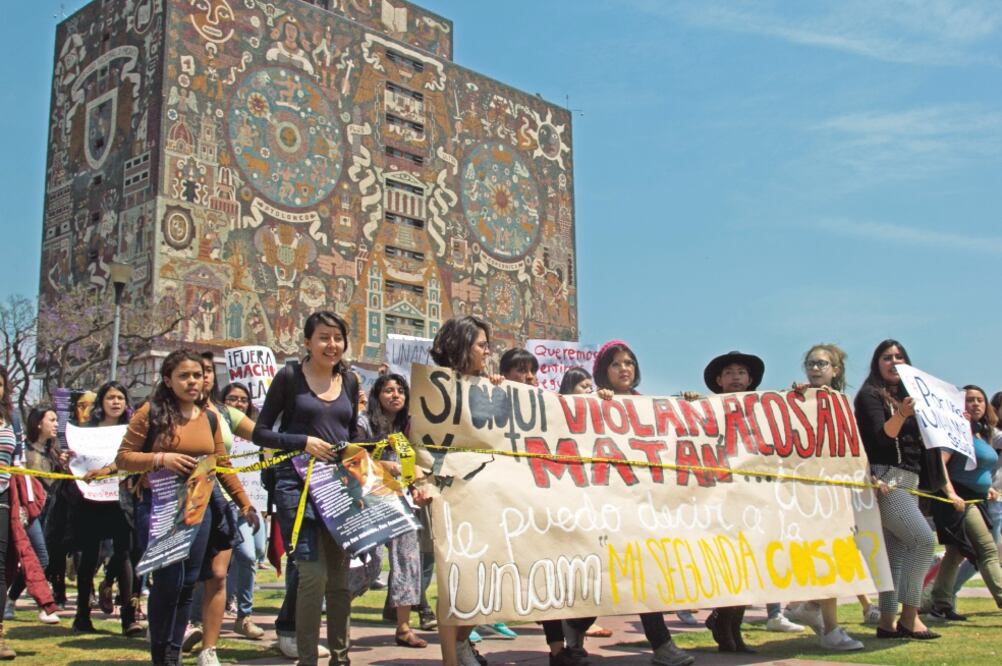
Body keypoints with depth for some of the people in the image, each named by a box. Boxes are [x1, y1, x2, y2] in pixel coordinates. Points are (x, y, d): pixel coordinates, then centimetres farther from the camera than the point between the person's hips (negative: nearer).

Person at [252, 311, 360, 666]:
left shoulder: (349, 381, 12)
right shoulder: (289, 377, -2)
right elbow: (261, 432, -2)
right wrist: (304, 442, -15)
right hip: (298, 482, -5)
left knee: (340, 576, 10)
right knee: (313, 573, -12)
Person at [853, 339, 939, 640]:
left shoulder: (907, 395, 20)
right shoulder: (870, 395, -1)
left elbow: (919, 440, 18)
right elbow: (882, 435, -16)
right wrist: (901, 415, -33)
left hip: (908, 481, 8)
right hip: (885, 478, -8)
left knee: (897, 552, 4)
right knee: (924, 540, -19)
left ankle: (887, 622, 5)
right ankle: (909, 616, -14)